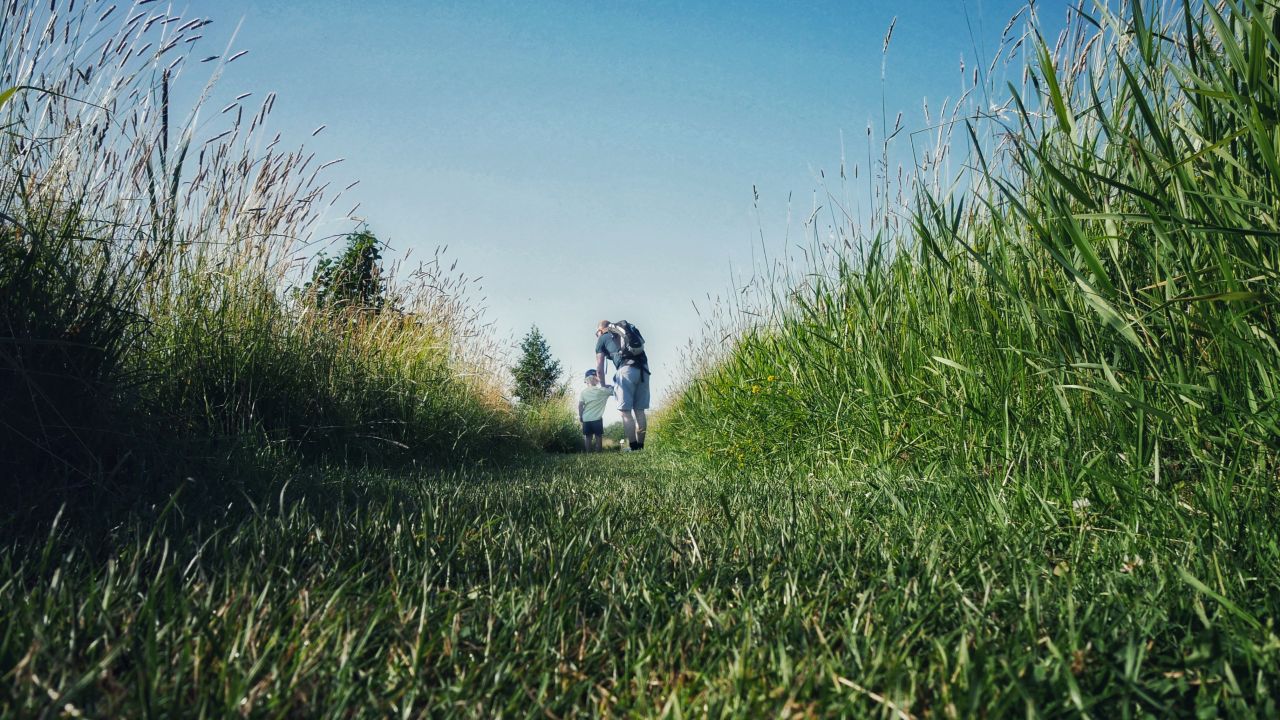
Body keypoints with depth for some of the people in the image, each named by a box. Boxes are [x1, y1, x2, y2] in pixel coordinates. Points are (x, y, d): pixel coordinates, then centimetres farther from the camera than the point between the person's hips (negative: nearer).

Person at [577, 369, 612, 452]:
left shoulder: (583, 392, 0)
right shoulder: (601, 390, -6)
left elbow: (580, 405, -3)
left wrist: (580, 416, 6)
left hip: (586, 418, 3)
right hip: (597, 418, -3)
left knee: (588, 437, 9)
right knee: (598, 436, 5)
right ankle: (597, 453, 1)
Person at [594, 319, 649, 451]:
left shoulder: (602, 338, 18)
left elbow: (599, 368, 15)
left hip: (627, 369, -5)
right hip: (643, 368, 5)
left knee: (626, 411, -1)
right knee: (639, 410, 9)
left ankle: (633, 447, -6)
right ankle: (640, 446, 8)